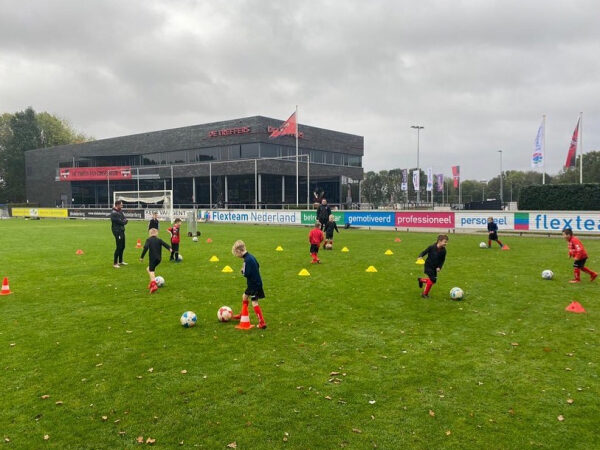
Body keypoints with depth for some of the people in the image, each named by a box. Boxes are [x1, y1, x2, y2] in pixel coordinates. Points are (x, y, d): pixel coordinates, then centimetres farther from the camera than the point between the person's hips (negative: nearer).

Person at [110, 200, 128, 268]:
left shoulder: (120, 211, 14)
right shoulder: (113, 213, -15)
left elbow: (125, 220, 12)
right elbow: (120, 221, -19)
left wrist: (124, 221, -9)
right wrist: (124, 221, -1)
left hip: (122, 231, 9)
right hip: (117, 231, -9)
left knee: (122, 247, 15)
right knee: (119, 247, -9)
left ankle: (120, 261, 27)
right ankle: (115, 263, -1)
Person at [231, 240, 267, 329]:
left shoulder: (247, 260, -23)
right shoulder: (251, 256, 7)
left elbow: (246, 274, -27)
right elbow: (258, 266, 21)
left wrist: (242, 271, -5)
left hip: (254, 284, -10)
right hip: (254, 283, 10)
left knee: (254, 302, -10)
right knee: (245, 296, 25)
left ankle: (262, 323, -10)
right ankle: (243, 315, 44)